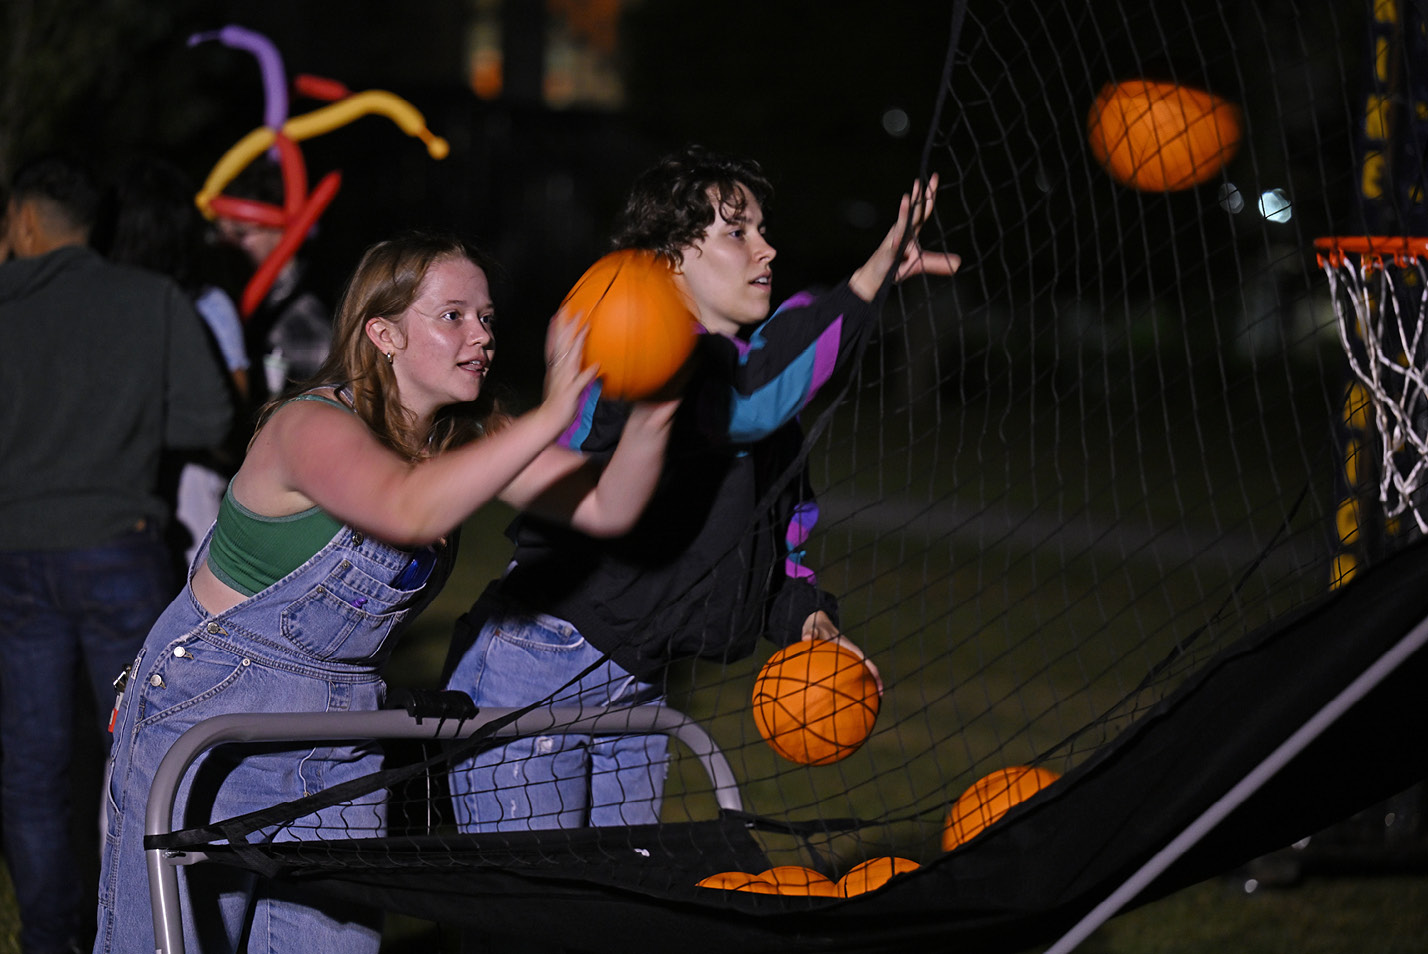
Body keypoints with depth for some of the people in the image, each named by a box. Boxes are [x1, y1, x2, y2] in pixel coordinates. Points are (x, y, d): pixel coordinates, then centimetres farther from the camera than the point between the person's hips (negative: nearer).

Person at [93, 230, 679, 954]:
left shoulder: (463, 440, 0)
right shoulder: (313, 425, -22)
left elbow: (607, 508, -9)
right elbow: (410, 511, -43)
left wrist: (649, 418, -30)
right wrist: (551, 417, -49)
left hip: (342, 740, 7)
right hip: (210, 715, -6)